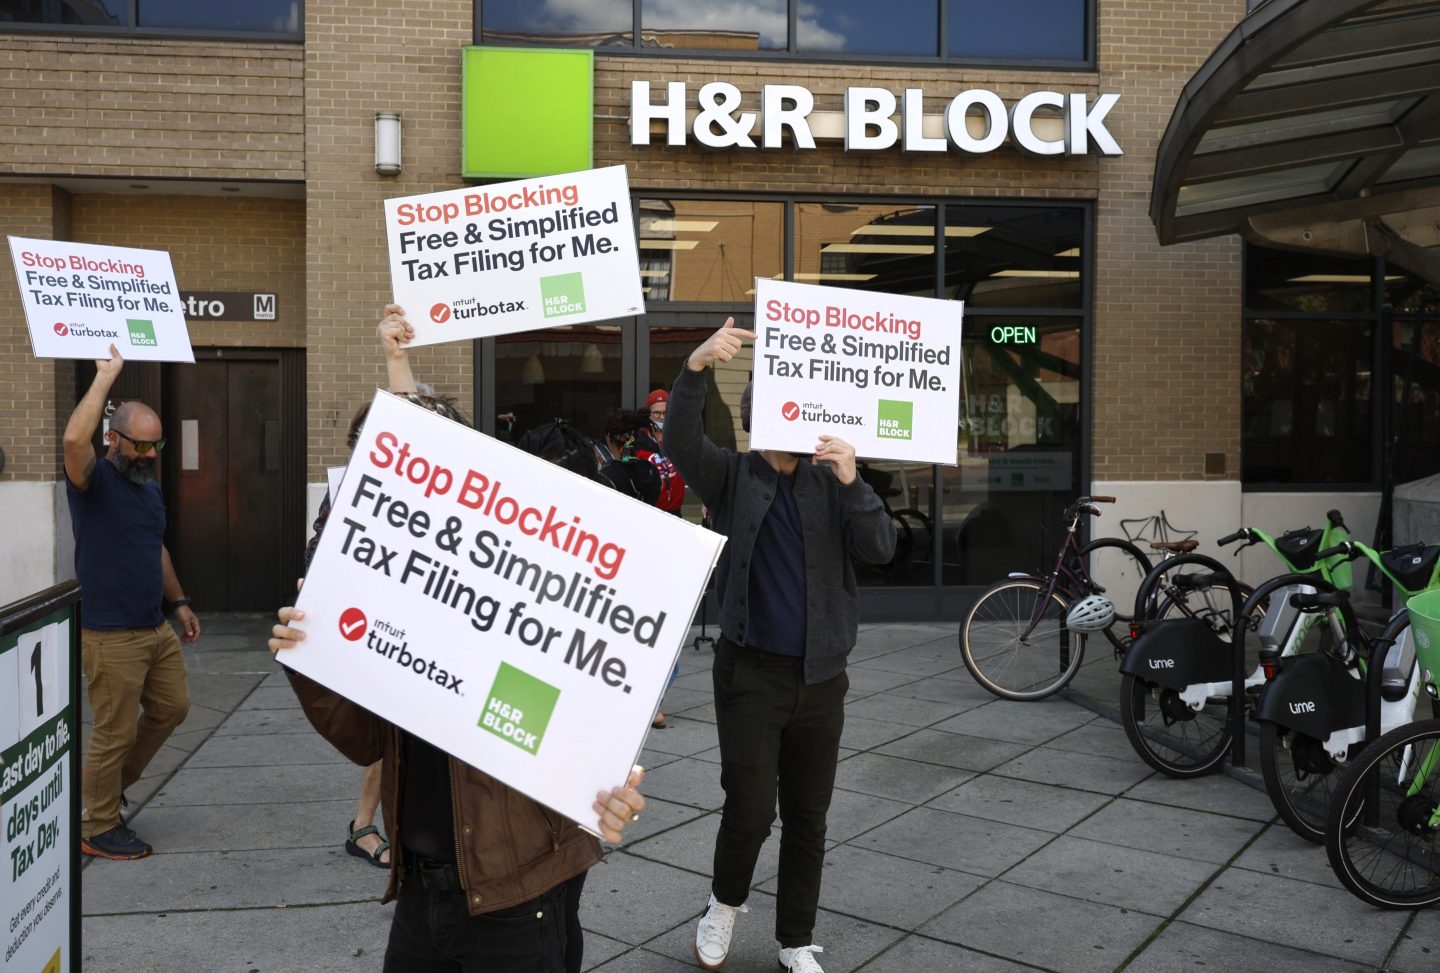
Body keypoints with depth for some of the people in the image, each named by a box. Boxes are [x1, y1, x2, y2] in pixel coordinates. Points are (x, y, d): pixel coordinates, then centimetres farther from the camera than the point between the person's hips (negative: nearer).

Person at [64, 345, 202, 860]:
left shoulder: (150, 487, 12)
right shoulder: (94, 481, -12)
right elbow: (73, 439, -35)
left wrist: (179, 602, 21)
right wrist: (106, 377, -27)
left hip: (157, 629, 8)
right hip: (110, 637, -8)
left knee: (171, 708, 16)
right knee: (114, 733, 2)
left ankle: (113, 782, 37)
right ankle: (97, 828, 20)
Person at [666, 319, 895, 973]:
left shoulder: (831, 482, 4)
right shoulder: (732, 478, -1)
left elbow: (880, 549, -9)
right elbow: (680, 442, -19)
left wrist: (851, 482, -25)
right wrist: (696, 366, -35)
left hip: (820, 677, 2)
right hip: (751, 670, -2)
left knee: (807, 818, 12)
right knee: (750, 809, -3)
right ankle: (725, 903, 29)